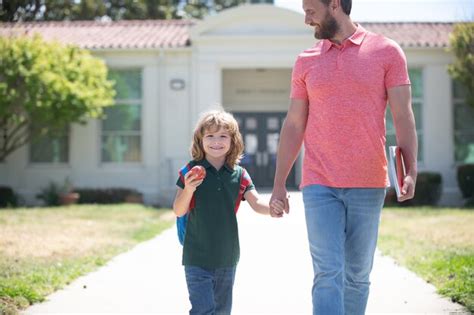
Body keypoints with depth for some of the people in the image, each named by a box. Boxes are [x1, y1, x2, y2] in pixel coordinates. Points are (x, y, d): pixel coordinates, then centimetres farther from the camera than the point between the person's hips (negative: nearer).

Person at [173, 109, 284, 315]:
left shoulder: (239, 175, 2)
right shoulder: (191, 171, -6)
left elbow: (256, 203, -6)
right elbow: (179, 211, -6)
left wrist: (272, 208, -28)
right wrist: (188, 189, -26)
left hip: (227, 256, 4)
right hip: (197, 257, -4)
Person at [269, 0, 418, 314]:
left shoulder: (387, 52, 3)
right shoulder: (306, 61, 11)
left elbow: (403, 117, 0)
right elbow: (293, 126, 12)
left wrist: (411, 171, -12)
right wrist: (279, 185, 9)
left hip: (369, 185, -1)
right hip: (319, 185, 1)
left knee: (357, 275, 7)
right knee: (328, 274, -8)